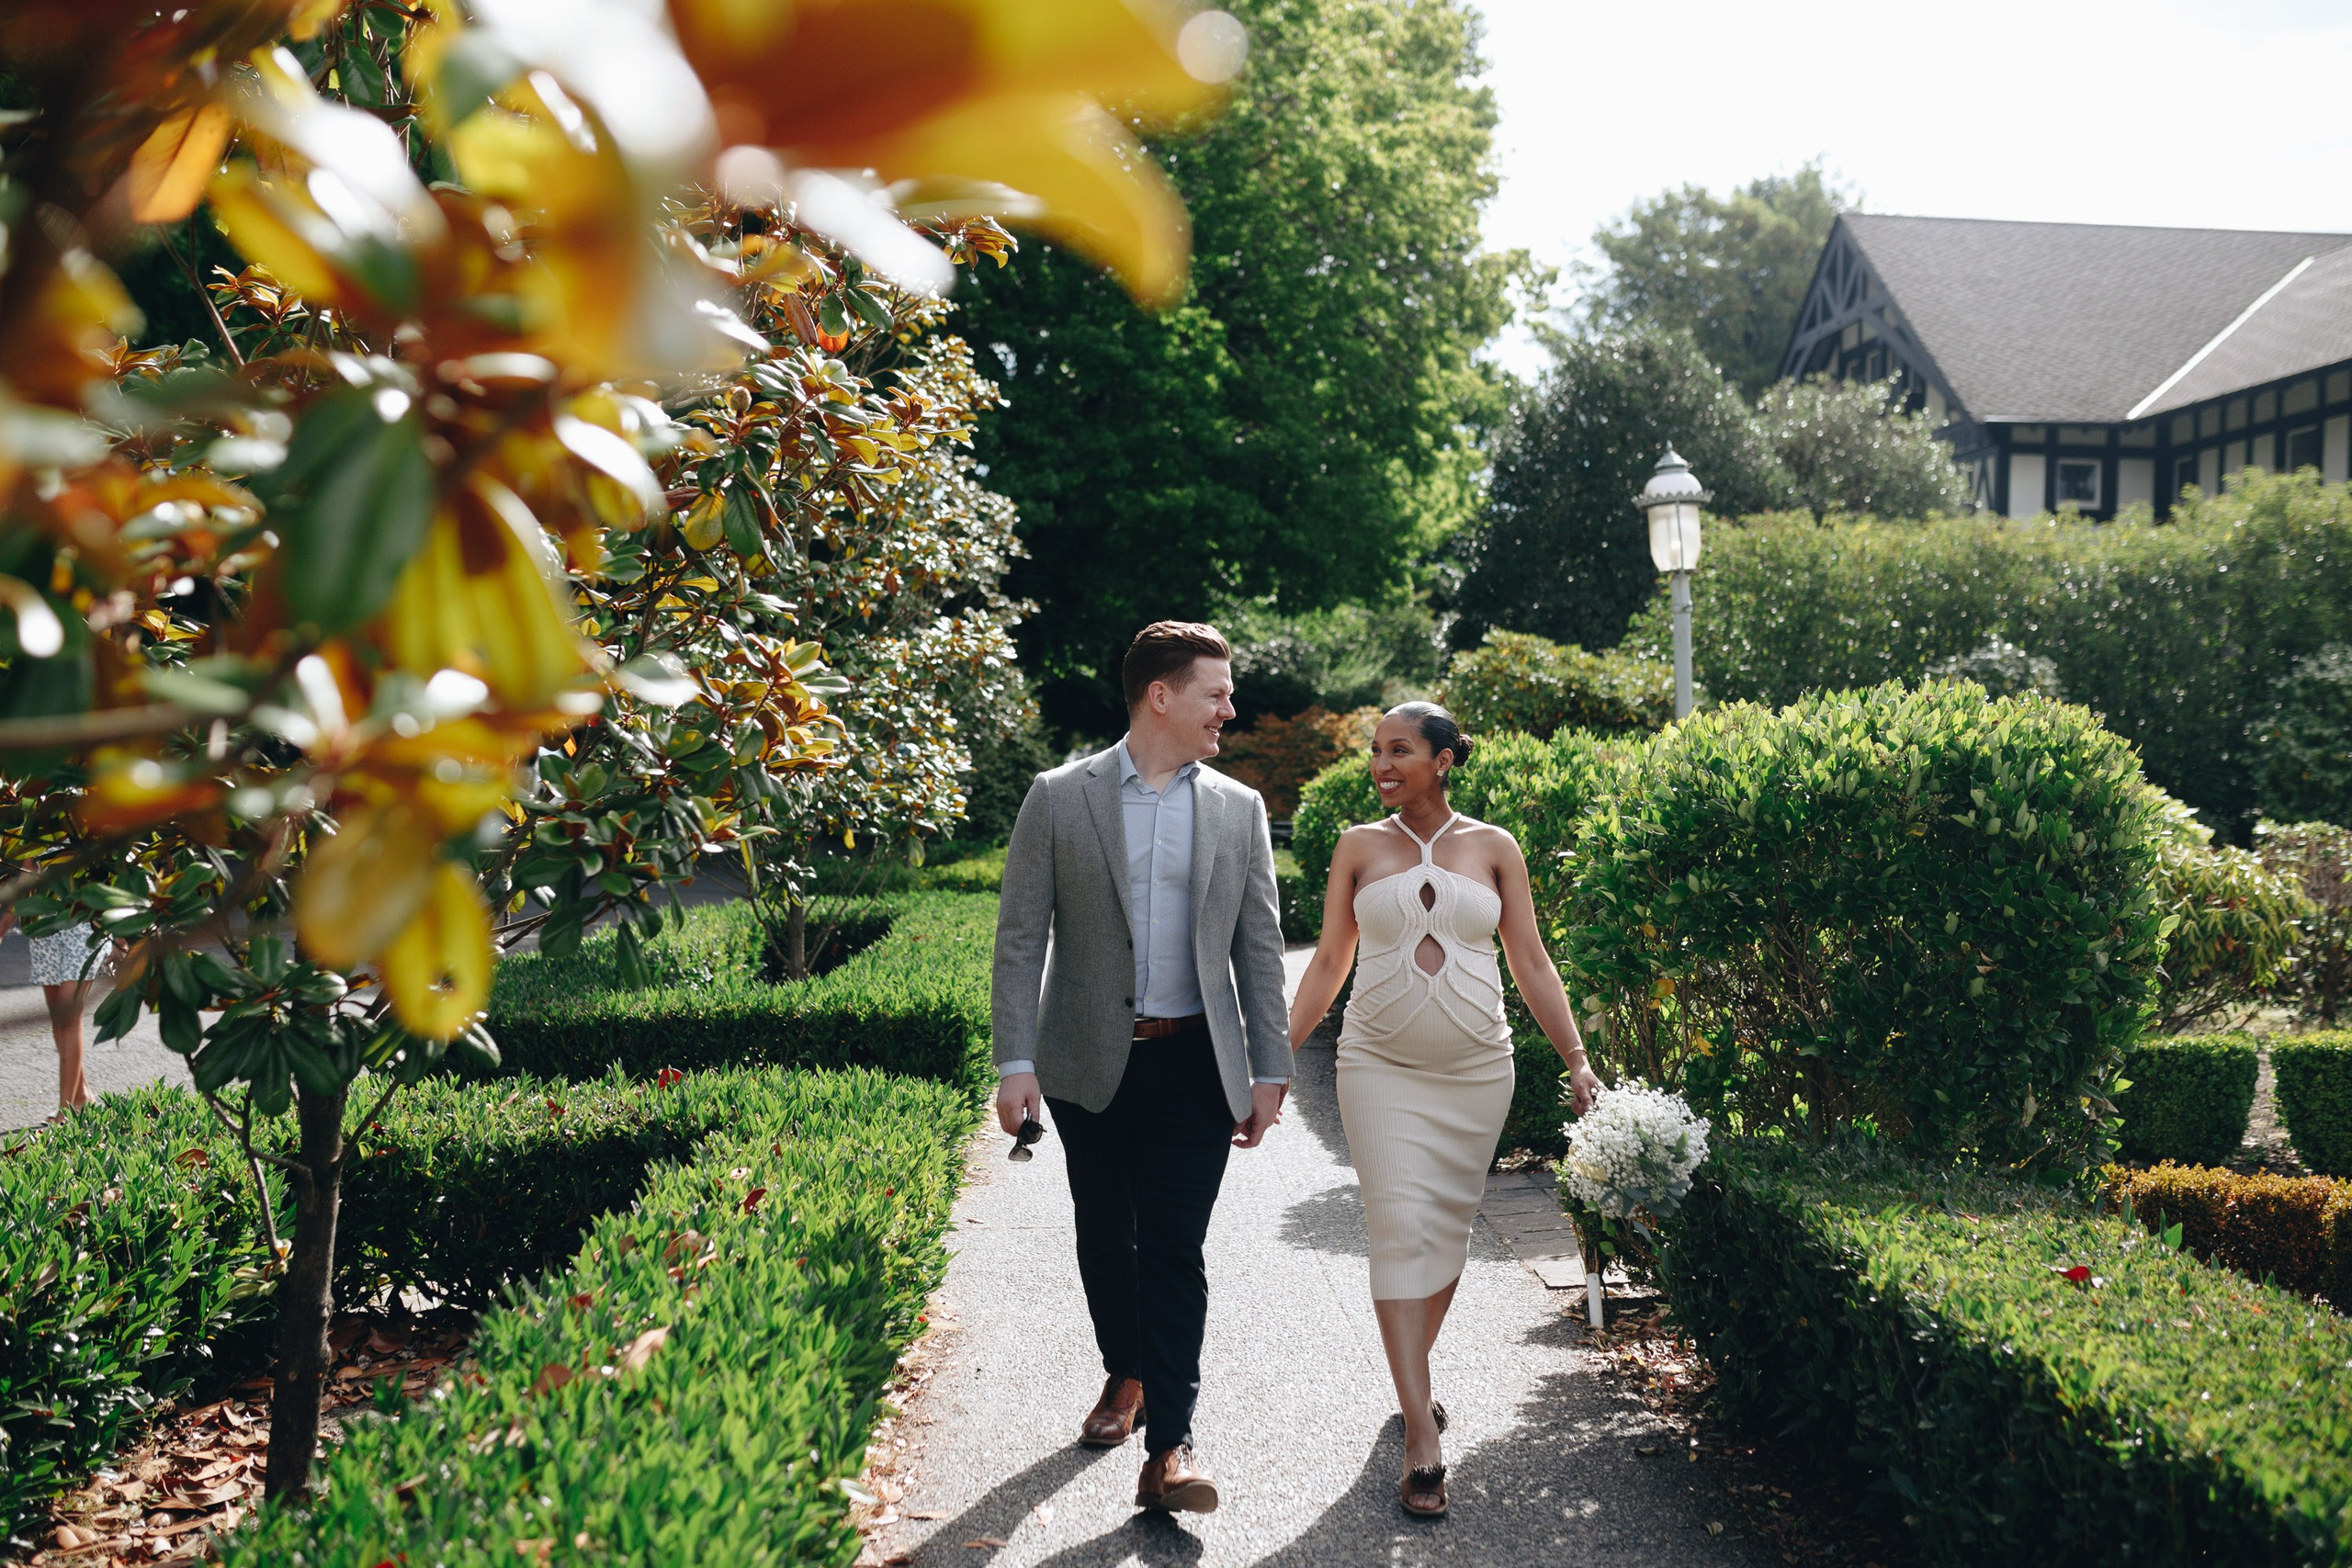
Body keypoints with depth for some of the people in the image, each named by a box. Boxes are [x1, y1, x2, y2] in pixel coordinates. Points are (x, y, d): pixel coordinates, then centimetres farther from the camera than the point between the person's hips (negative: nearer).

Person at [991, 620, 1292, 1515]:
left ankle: (1169, 1445, 1)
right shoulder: (1059, 798, -1)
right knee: (1104, 1238, 14)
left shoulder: (1239, 809, 6)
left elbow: (1259, 948, 7)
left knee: (1174, 1249, -4)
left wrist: (1269, 1071, 2)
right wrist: (1015, 1062, -9)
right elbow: (1021, 938, -2)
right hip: (1089, 1062, 0)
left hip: (1194, 1063, 0)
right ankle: (1124, 1374, 38)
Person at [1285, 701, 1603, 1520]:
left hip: (1477, 1069, 1)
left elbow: (1532, 965, 4)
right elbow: (1327, 962, 6)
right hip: (1381, 1067, -1)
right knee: (1401, 1227, -8)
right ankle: (1421, 1432, -7)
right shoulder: (1360, 846, 3)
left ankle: (1413, 1374, 33)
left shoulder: (1493, 847, 3)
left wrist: (1577, 1061, -1)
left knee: (1449, 1227, 10)